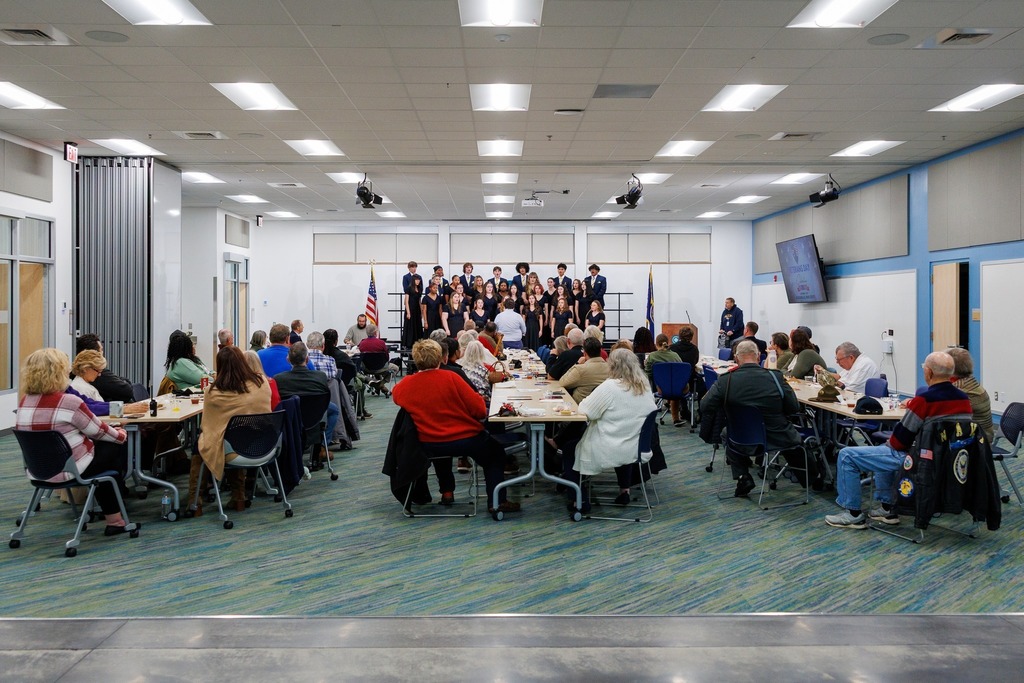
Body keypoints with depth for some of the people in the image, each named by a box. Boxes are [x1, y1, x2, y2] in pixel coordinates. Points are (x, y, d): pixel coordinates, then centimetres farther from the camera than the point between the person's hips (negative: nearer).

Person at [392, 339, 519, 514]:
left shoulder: (404, 385, -9)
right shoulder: (450, 377, -20)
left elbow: (396, 395, 17)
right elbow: (480, 410, -18)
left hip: (428, 447, 4)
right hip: (466, 440, -4)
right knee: (495, 453, 24)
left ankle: (447, 491, 36)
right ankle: (497, 501, 14)